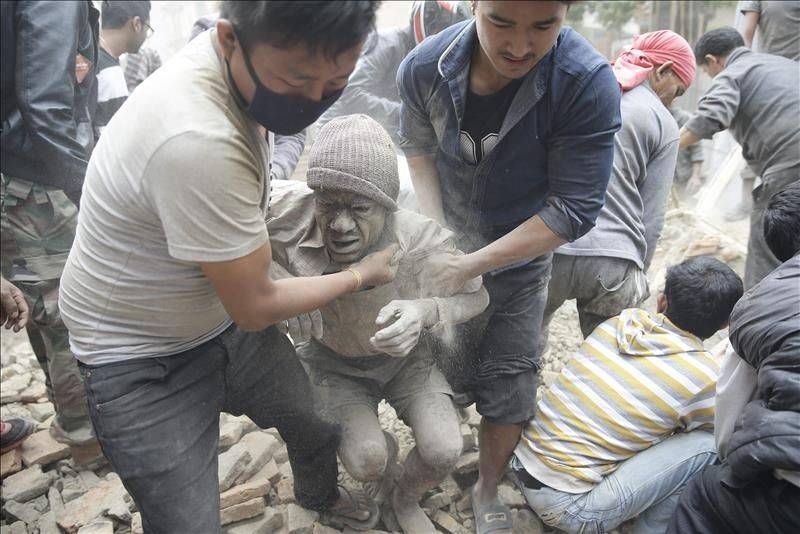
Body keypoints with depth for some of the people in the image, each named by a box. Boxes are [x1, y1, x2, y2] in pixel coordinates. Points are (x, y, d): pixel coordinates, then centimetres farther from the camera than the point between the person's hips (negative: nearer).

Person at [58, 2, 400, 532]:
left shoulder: (242, 62, -10)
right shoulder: (197, 142, -37)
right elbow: (255, 307, -24)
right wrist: (360, 275, -10)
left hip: (226, 322, 8)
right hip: (145, 364, -7)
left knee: (321, 424, 18)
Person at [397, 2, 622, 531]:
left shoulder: (589, 84, -30)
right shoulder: (424, 67, -21)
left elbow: (573, 210, -27)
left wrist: (472, 266, -26)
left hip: (522, 260, -1)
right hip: (446, 250, 2)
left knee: (508, 386, 8)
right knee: (441, 374, 11)